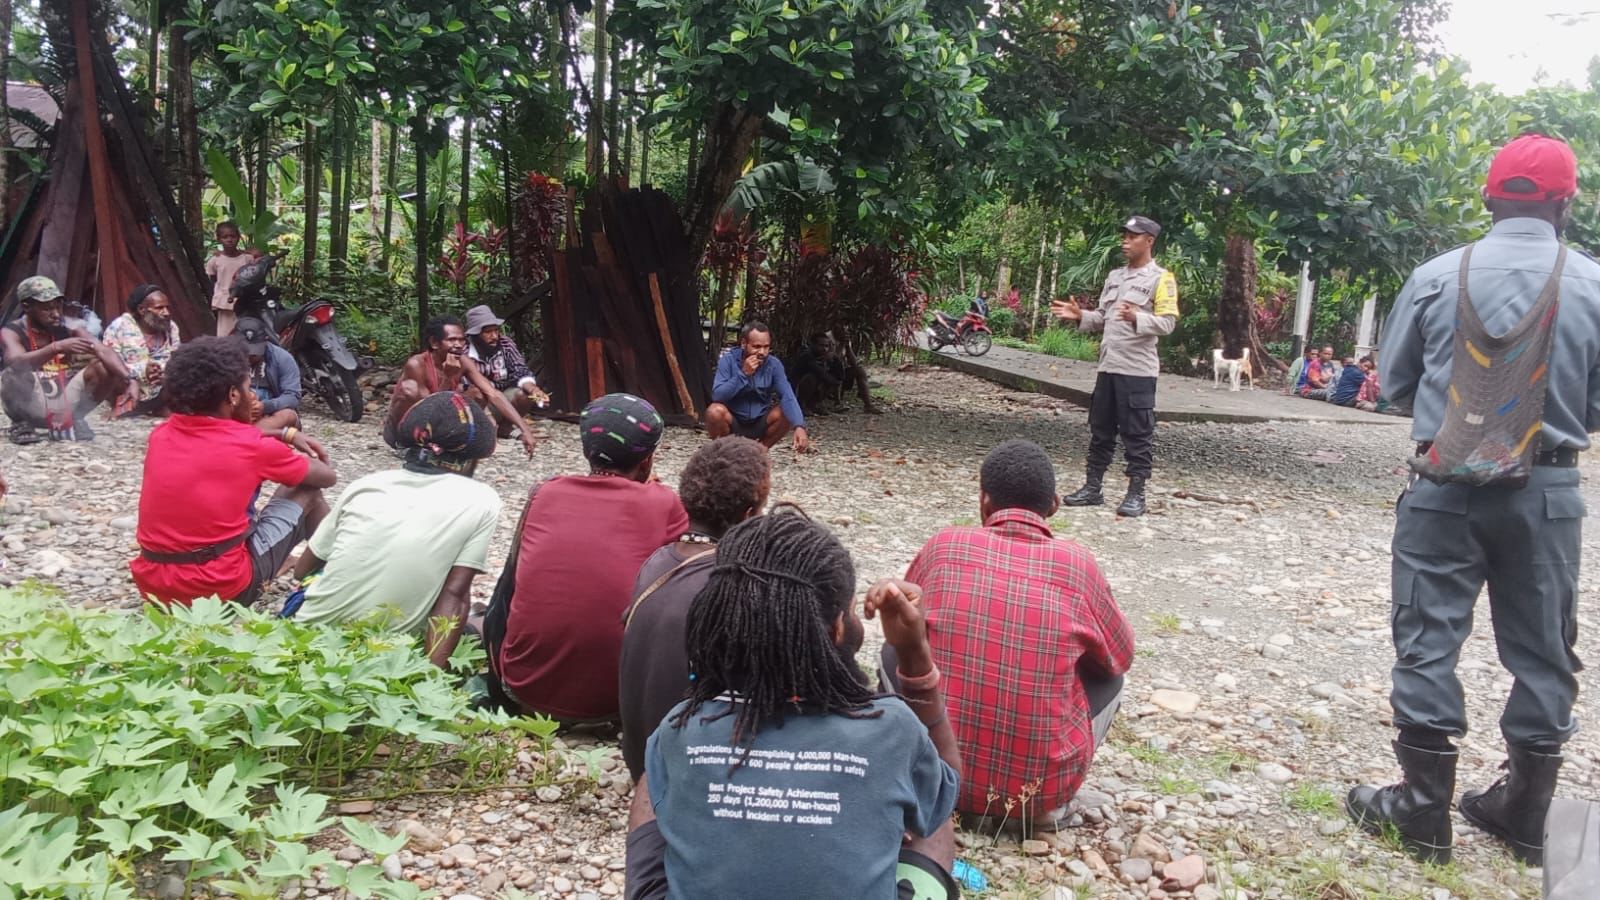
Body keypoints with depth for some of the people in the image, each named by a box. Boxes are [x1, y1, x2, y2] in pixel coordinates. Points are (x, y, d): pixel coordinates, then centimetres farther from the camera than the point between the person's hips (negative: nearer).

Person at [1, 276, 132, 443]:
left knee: (106, 366, -14)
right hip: (31, 406, -3)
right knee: (17, 373, -33)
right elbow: (16, 363, -28)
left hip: (64, 404, 3)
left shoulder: (68, 332, 4)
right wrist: (57, 347, -43)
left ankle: (73, 420, -4)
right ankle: (21, 424, -6)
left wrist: (128, 382, -30)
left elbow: (105, 353, -11)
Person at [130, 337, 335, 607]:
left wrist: (286, 435, 27)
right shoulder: (252, 446, -10)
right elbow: (326, 477, 7)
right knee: (306, 490, 12)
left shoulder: (161, 434, 5)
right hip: (223, 589, -6)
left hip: (153, 586, 6)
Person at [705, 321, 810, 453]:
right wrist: (743, 374, -32)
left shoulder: (774, 364, -10)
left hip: (759, 424, 2)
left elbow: (787, 396, -22)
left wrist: (799, 426, -39)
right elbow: (717, 395, -25)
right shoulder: (729, 360, -15)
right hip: (732, 423, -2)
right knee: (715, 411, -32)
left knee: (787, 414, -23)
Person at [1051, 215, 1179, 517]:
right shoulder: (1114, 276, 16)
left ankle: (1136, 495, 5)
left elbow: (1168, 322, -14)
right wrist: (1079, 316, 3)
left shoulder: (1161, 278, -6)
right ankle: (1092, 487, 19)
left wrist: (1137, 318, -30)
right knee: (1100, 431, 11)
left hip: (1138, 370, -7)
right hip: (1108, 367, 7)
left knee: (1137, 435, -1)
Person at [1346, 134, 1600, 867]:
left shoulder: (1436, 276, -3)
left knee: (1428, 642, 5)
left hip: (1445, 485, -1)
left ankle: (1424, 812, 10)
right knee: (1541, 654, 14)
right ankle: (1524, 814, 24)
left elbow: (1394, 381, 5)